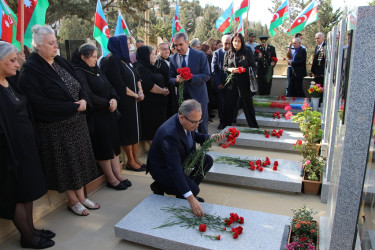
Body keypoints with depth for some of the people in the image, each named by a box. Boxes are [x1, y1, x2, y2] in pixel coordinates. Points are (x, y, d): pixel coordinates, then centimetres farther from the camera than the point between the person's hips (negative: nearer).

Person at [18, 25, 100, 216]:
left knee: (79, 158, 14)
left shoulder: (60, 62, 7)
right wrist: (73, 107, -21)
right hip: (55, 127, -7)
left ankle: (81, 196, 30)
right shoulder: (30, 70, -14)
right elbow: (38, 102, -23)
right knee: (64, 163, 6)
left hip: (76, 122, 7)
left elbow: (80, 84, 12)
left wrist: (83, 100, -10)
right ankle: (72, 200, 25)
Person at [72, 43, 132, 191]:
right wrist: (108, 103, -13)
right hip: (95, 116, -8)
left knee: (113, 145, 10)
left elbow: (109, 87, 10)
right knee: (103, 147, 2)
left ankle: (118, 175, 19)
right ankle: (111, 180, 15)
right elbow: (89, 96, -20)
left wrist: (114, 99, -9)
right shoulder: (79, 73, -13)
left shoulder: (96, 69, 12)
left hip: (108, 113, 8)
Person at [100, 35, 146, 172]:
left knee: (136, 129, 11)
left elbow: (136, 77, 15)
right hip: (124, 102, -8)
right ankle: (131, 162, 15)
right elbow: (119, 85, -19)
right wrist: (136, 95, -10)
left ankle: (136, 159, 23)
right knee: (128, 131, 1)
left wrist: (140, 91, -3)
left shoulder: (125, 59, 12)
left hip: (133, 101, 8)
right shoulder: (112, 60, -14)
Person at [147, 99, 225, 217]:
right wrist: (191, 199, -45)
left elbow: (194, 135, 11)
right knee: (194, 189, -17)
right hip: (162, 167, -8)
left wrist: (210, 138, -11)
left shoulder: (188, 123, -13)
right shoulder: (170, 134, -39)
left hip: (180, 158, 8)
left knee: (207, 161, -4)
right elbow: (174, 169, -42)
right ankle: (159, 186, 4)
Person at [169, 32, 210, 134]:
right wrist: (176, 80, -19)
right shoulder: (173, 58, 4)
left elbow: (206, 75, -13)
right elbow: (170, 78, 6)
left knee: (202, 125, 9)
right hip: (182, 97, 3)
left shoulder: (200, 55, -8)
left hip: (198, 96, -3)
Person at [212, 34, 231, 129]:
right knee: (221, 104, 7)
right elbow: (214, 70, -2)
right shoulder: (217, 53, 0)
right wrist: (218, 83, -8)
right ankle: (222, 122, 21)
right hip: (220, 84, 0)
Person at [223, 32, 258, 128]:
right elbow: (224, 66, 12)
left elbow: (253, 67, 1)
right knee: (228, 104, 6)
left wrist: (243, 70, -15)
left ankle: (253, 126, 16)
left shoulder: (247, 53, 0)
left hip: (244, 82, -3)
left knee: (247, 103, 3)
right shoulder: (228, 53, 8)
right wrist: (230, 69, -8)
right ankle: (226, 126, 21)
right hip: (231, 82, 3)